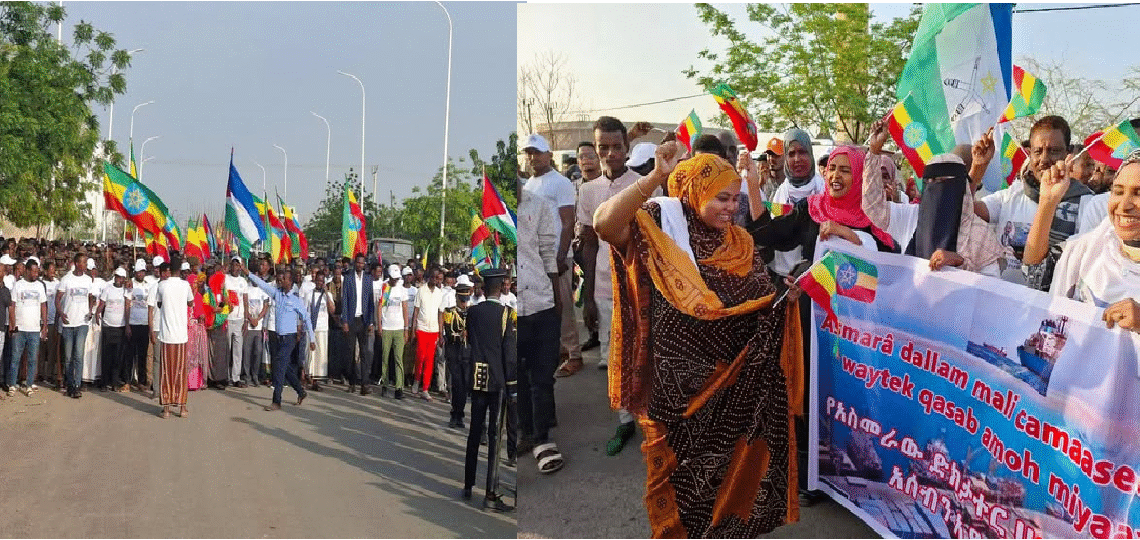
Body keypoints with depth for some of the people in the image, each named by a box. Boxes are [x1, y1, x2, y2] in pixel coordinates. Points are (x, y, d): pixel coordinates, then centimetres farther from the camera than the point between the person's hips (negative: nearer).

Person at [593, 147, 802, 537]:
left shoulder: (739, 242, 7)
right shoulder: (660, 224, -11)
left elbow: (761, 301, 10)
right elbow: (605, 224, -29)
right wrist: (656, 177, -35)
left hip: (729, 375, 5)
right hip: (676, 374, -5)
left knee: (725, 452, 14)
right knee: (678, 455, 9)